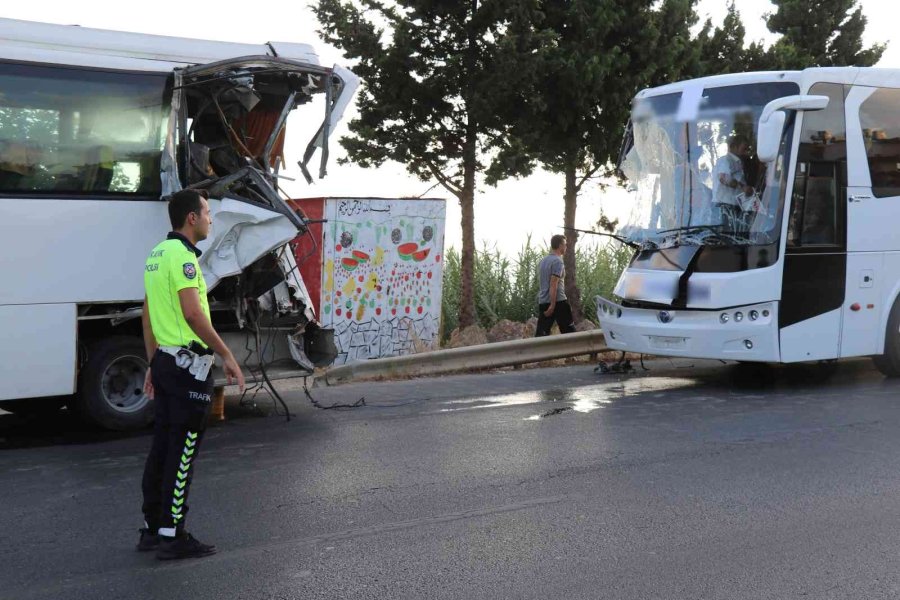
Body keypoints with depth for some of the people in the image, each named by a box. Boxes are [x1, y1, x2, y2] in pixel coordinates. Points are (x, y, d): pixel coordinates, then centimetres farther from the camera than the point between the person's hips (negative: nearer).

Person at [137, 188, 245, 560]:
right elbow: (193, 314, -24)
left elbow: (147, 315, 19)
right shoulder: (182, 255, -15)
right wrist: (227, 356, -19)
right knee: (183, 451, -4)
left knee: (163, 446, 13)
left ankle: (152, 529, 20)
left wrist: (154, 362, 23)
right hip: (189, 365, -10)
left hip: (165, 361, 10)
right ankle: (172, 536, 0)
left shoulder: (157, 254, 15)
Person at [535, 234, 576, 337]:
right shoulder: (558, 261, -10)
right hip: (558, 301, -7)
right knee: (568, 330, 3)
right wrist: (552, 305, -20)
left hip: (542, 301, 7)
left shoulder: (543, 260, 15)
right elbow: (553, 284, -18)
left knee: (540, 332, 2)